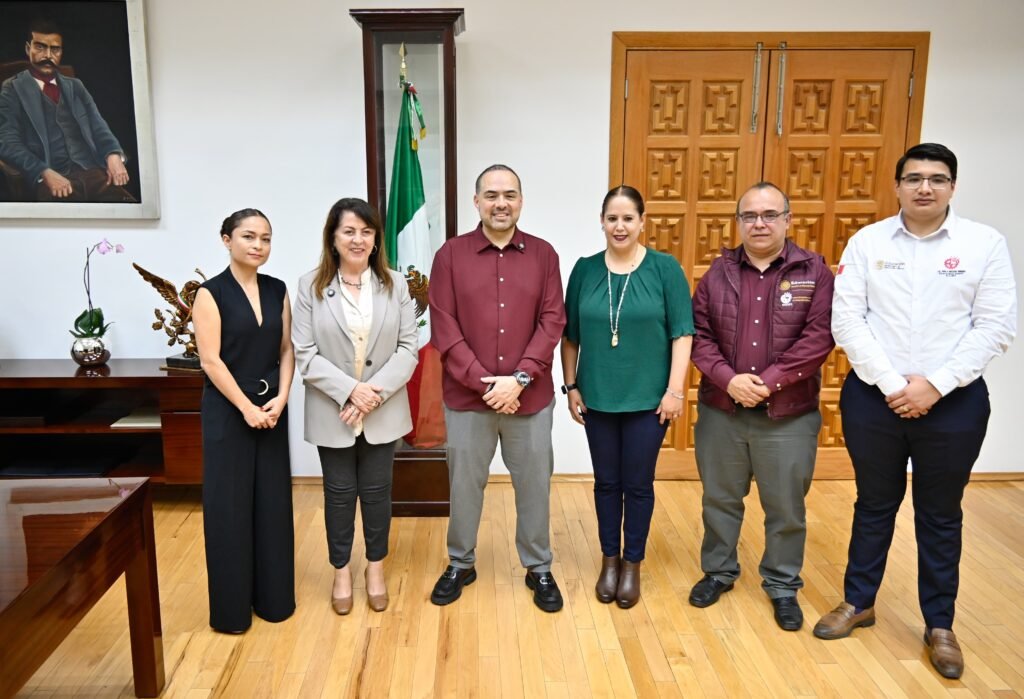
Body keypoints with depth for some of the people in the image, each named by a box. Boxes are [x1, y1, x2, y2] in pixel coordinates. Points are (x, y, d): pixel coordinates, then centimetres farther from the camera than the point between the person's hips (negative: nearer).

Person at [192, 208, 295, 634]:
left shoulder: (277, 290, 5)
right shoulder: (211, 293, -9)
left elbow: (286, 350, 6)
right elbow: (211, 361, -13)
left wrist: (280, 398, -7)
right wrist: (247, 408, -14)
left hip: (272, 408, 5)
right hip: (228, 411, -4)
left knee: (273, 500, 10)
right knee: (230, 505, 4)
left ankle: (272, 596, 25)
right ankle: (231, 607, 19)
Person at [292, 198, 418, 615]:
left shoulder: (395, 285, -1)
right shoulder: (310, 286, -4)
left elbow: (408, 347, -4)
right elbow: (305, 354, -8)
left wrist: (376, 392, -17)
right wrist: (350, 391, -18)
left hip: (383, 411, 1)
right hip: (332, 412, -1)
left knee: (377, 491, 12)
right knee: (339, 493, 12)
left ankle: (376, 569, 32)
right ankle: (341, 572, 31)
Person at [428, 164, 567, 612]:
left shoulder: (543, 254, 2)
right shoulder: (450, 255, -2)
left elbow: (552, 322, -3)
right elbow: (443, 327, -6)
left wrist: (519, 378, -14)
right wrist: (482, 381, -14)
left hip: (530, 396, 1)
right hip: (466, 396, 0)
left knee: (534, 485, 13)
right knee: (464, 485, 14)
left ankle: (538, 568, 32)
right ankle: (460, 564, 34)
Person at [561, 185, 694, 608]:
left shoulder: (665, 268, -4)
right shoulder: (585, 269, 3)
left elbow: (682, 334, -5)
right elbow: (570, 336, 7)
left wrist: (675, 389, -10)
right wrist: (571, 386, 4)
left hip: (648, 398, -2)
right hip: (598, 397, 2)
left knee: (638, 484, 9)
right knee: (606, 482, 13)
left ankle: (633, 563, 27)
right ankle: (609, 559, 30)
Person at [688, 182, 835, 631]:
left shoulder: (814, 271, -2)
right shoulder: (718, 272, 4)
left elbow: (818, 338, -11)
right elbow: (698, 334, -1)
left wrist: (769, 381, -17)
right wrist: (728, 379, -16)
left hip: (789, 415, -2)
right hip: (720, 412, 2)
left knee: (786, 508, 10)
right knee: (719, 499, 15)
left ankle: (783, 585, 31)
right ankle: (718, 571, 35)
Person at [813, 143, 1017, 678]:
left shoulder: (985, 243, -1)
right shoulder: (867, 241, 0)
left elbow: (997, 326, -6)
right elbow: (846, 318, -6)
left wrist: (935, 385, -14)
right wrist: (891, 384, -13)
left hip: (954, 402, 0)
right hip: (872, 397, 1)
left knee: (941, 515, 12)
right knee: (874, 505, 15)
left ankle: (939, 625, 29)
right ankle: (858, 603, 31)